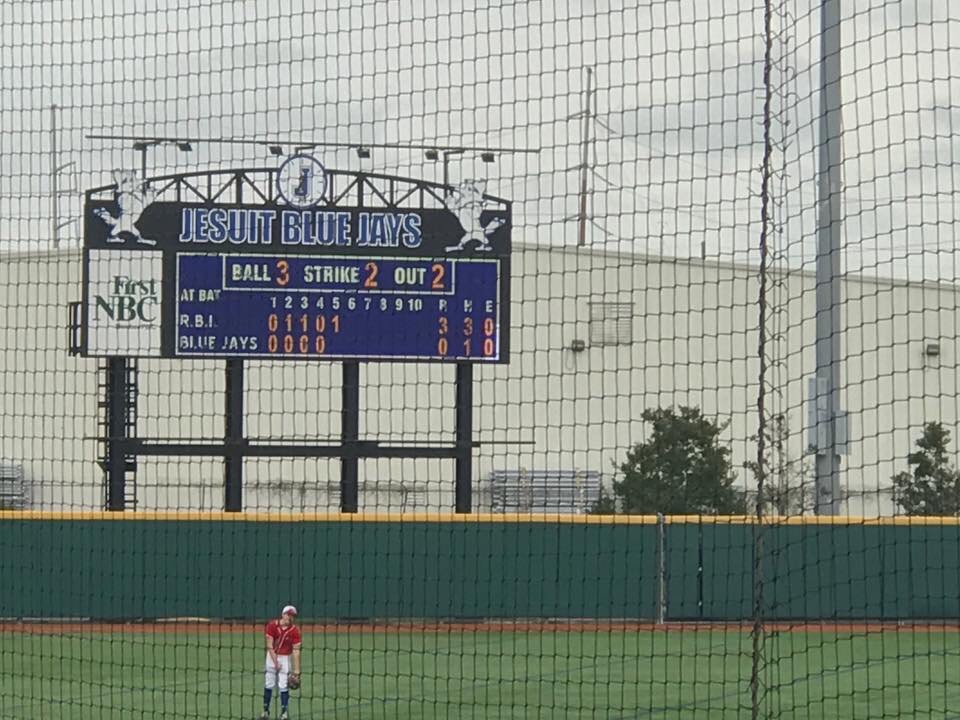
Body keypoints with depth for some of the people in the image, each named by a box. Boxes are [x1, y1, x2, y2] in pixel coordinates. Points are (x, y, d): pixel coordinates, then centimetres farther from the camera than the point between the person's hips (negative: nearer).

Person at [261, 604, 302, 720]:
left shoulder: (294, 630, -10)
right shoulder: (272, 626, -11)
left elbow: (296, 651, -12)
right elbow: (270, 645, -11)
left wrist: (296, 670, -17)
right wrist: (275, 662, -17)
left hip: (285, 658, -1)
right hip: (272, 656, 1)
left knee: (284, 686, -6)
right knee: (268, 685, 3)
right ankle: (266, 710, 15)